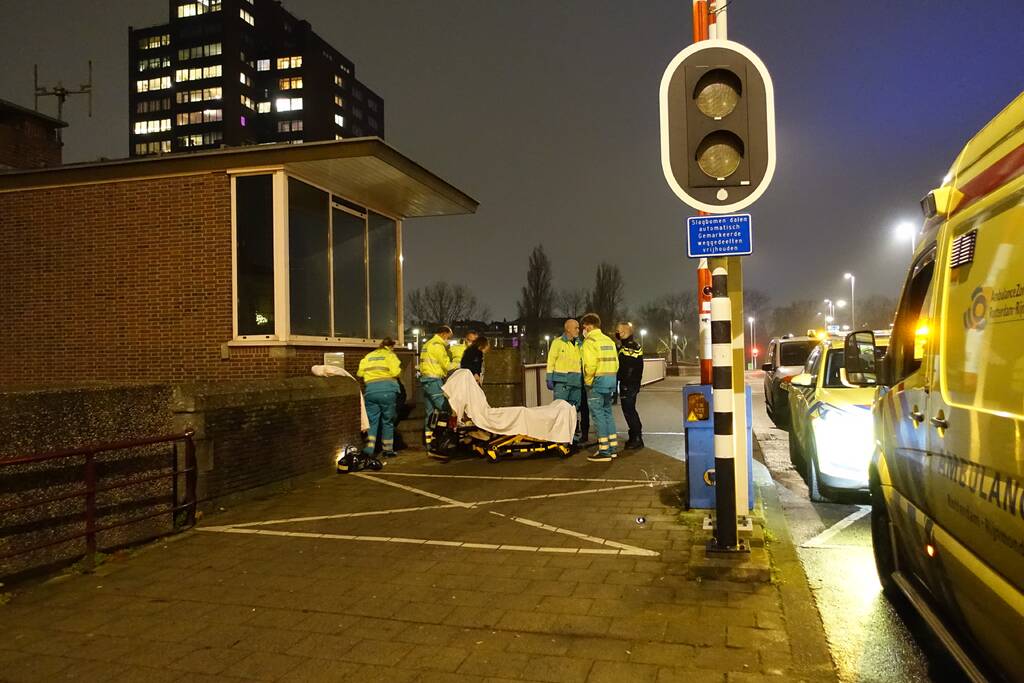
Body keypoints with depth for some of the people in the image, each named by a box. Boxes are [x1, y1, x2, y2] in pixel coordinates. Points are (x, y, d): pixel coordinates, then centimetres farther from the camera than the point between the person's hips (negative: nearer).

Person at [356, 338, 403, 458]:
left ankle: (369, 449, -8)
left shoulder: (368, 356, 20)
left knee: (372, 421, 6)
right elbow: (395, 372, -9)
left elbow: (360, 373, 10)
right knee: (387, 421, 8)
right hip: (387, 389, -3)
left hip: (370, 390, 3)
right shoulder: (390, 355, 6)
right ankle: (387, 450, 15)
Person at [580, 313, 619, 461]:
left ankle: (604, 451, -4)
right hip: (610, 380, 8)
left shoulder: (590, 341, -10)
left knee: (598, 414, -4)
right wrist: (610, 377, 16)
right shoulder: (609, 340, 16)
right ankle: (612, 447, 21)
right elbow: (616, 363, 13)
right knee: (607, 412, 16)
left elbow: (590, 364, -20)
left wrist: (588, 381, -9)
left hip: (598, 381, -8)